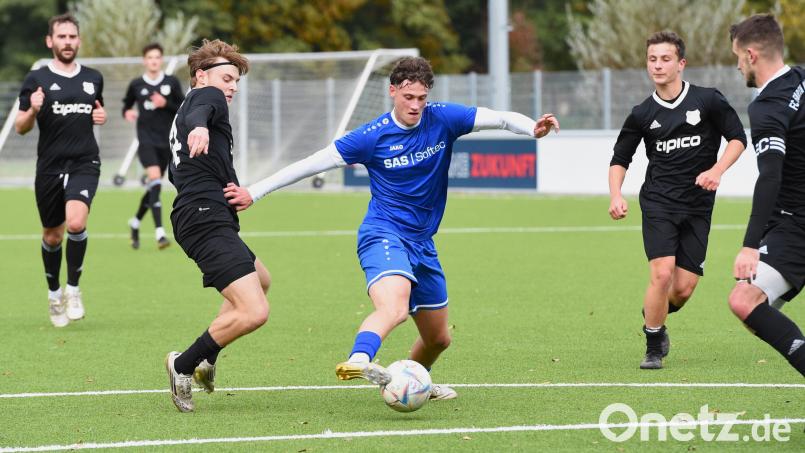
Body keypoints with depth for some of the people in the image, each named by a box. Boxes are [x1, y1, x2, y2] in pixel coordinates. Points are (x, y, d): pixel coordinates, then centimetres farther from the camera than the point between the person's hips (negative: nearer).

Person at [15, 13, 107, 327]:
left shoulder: (93, 78, 9)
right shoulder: (37, 80, -1)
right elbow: (20, 127, 0)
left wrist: (101, 117, 3)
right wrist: (33, 110, -21)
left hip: (85, 164, 0)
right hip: (50, 168, 0)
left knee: (76, 223, -23)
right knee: (52, 236, 9)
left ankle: (73, 289, -5)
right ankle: (54, 293, 33)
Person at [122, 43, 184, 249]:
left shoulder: (172, 82, 4)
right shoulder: (136, 85, 3)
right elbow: (127, 105, 17)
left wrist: (166, 104, -13)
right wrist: (128, 113, -6)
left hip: (166, 141, 3)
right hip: (146, 140, -3)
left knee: (153, 186, 11)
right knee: (155, 177, -23)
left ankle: (135, 223, 37)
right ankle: (159, 233, -28)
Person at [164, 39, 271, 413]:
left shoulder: (181, 115, 27)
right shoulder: (206, 96, -2)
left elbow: (175, 174, 37)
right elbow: (200, 112, -28)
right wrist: (199, 127, -51)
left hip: (193, 218, 11)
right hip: (208, 219, -11)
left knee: (260, 280, 35)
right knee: (254, 312, -21)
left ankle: (206, 360, 27)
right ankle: (183, 365, -7)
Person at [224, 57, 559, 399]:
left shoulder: (442, 119, -1)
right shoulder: (373, 136, -10)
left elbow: (499, 119, -7)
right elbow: (313, 164, -6)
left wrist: (533, 128, -29)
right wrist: (254, 193, -8)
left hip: (422, 243, 6)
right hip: (383, 235, -6)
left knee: (438, 338, 17)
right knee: (394, 308, -37)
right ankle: (358, 361, -61)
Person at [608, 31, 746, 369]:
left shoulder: (708, 100, -3)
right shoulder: (642, 114, 2)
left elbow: (737, 138, 4)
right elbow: (619, 159, 11)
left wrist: (717, 170, -13)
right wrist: (616, 196, -6)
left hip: (698, 206, 0)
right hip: (658, 203, 0)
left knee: (684, 287, -2)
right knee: (662, 273, -19)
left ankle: (654, 315, 33)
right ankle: (653, 348, -1)